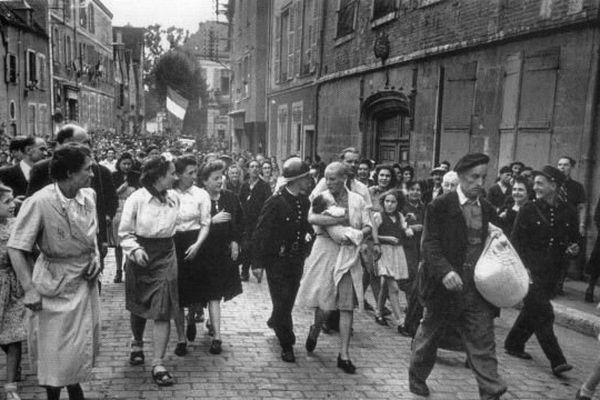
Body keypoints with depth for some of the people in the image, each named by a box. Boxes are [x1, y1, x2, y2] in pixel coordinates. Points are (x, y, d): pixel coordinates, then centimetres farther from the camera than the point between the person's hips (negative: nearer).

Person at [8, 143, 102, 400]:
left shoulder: (89, 196, -3)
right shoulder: (39, 202, -21)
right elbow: (15, 249, -15)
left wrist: (96, 256, -2)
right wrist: (30, 290, -17)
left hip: (85, 281, 6)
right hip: (56, 285, -5)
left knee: (80, 345, 17)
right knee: (56, 351, 6)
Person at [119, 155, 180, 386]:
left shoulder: (174, 198, -1)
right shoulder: (136, 199, -12)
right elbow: (125, 233, -7)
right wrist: (135, 249, -21)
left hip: (166, 256, 2)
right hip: (141, 257, -2)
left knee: (163, 310, -7)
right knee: (138, 306, 17)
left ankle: (158, 364, -1)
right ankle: (137, 344, 45)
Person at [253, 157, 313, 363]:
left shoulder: (304, 201, 2)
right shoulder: (276, 202, -18)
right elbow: (261, 233, -15)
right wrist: (259, 262, -15)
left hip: (296, 261, 6)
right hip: (277, 261, -6)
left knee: (289, 300, 18)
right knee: (282, 302, 1)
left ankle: (275, 321, 47)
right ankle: (287, 344, 16)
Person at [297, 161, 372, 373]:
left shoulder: (357, 200, 8)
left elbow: (368, 227, 6)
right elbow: (312, 218, -19)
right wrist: (342, 219, -19)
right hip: (325, 251, -2)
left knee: (347, 305, 1)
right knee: (324, 302, -2)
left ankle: (344, 355, 9)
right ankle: (315, 330, 32)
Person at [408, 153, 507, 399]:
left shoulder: (487, 209, 9)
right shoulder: (440, 206, -8)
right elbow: (429, 244, -13)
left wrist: (496, 238, -5)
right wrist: (445, 271, -27)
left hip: (478, 288, 4)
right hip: (445, 284, -3)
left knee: (483, 343, 1)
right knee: (429, 335, 15)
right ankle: (417, 378, 37)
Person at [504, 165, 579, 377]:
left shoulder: (568, 213, 5)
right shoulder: (529, 210, -5)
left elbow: (574, 239, 18)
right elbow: (515, 242, -6)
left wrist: (573, 249, -6)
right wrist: (523, 268, -15)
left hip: (552, 272, 4)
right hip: (531, 270, -4)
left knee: (532, 310, 14)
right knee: (543, 314, -8)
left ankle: (514, 344, 32)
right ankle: (557, 361, -4)